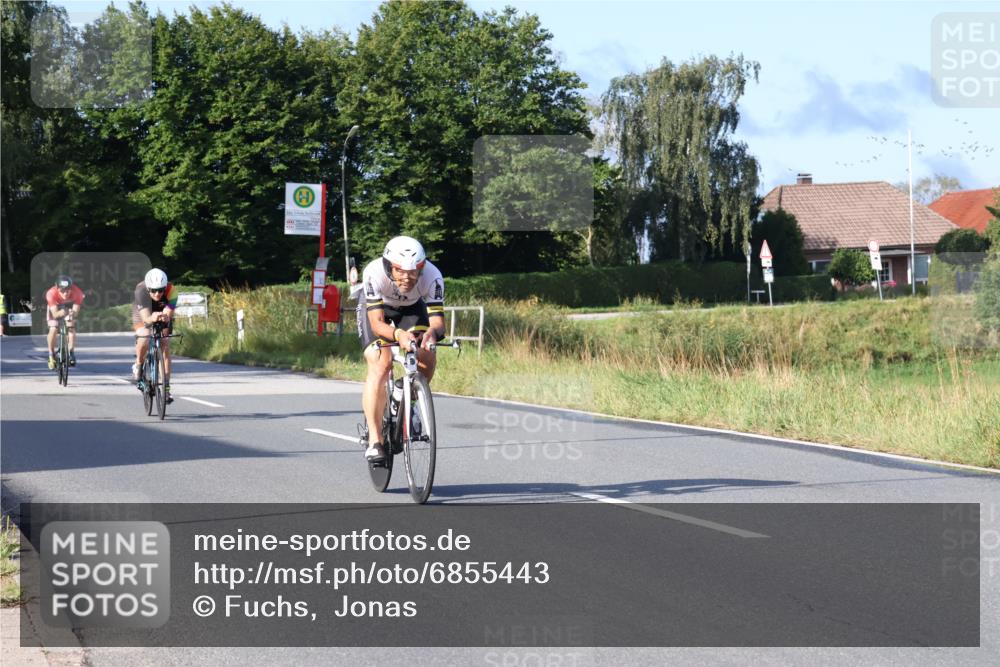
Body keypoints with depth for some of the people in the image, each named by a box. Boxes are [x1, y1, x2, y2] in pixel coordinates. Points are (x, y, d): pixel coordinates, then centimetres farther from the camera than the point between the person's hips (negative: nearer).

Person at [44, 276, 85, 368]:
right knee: (53, 329, -14)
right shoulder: (51, 293, -40)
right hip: (55, 306, -1)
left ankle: (71, 353, -3)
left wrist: (73, 313, -60)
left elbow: (76, 311, -37)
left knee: (71, 328, -16)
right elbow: (55, 314, -43)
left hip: (70, 306, 1)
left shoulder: (76, 292, -38)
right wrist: (60, 313, -64)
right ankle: (51, 355, 3)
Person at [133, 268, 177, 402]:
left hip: (163, 320, 2)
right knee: (144, 340, -31)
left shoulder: (171, 291, -33)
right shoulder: (141, 291, -37)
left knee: (165, 347, -14)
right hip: (143, 317, -2)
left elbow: (169, 314, -38)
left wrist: (165, 317, -61)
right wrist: (152, 318, -67)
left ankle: (166, 387, -8)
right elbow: (146, 318, -45)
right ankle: (138, 365, -1)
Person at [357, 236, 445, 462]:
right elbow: (377, 322, -41)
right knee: (380, 365, -22)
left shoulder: (432, 277, -35)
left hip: (411, 307, 2)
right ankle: (373, 440, -17)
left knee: (427, 359, -19)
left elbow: (437, 318, -38)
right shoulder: (374, 273, -39)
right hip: (375, 306, -2)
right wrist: (398, 334, -61)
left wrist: (432, 332, -62)